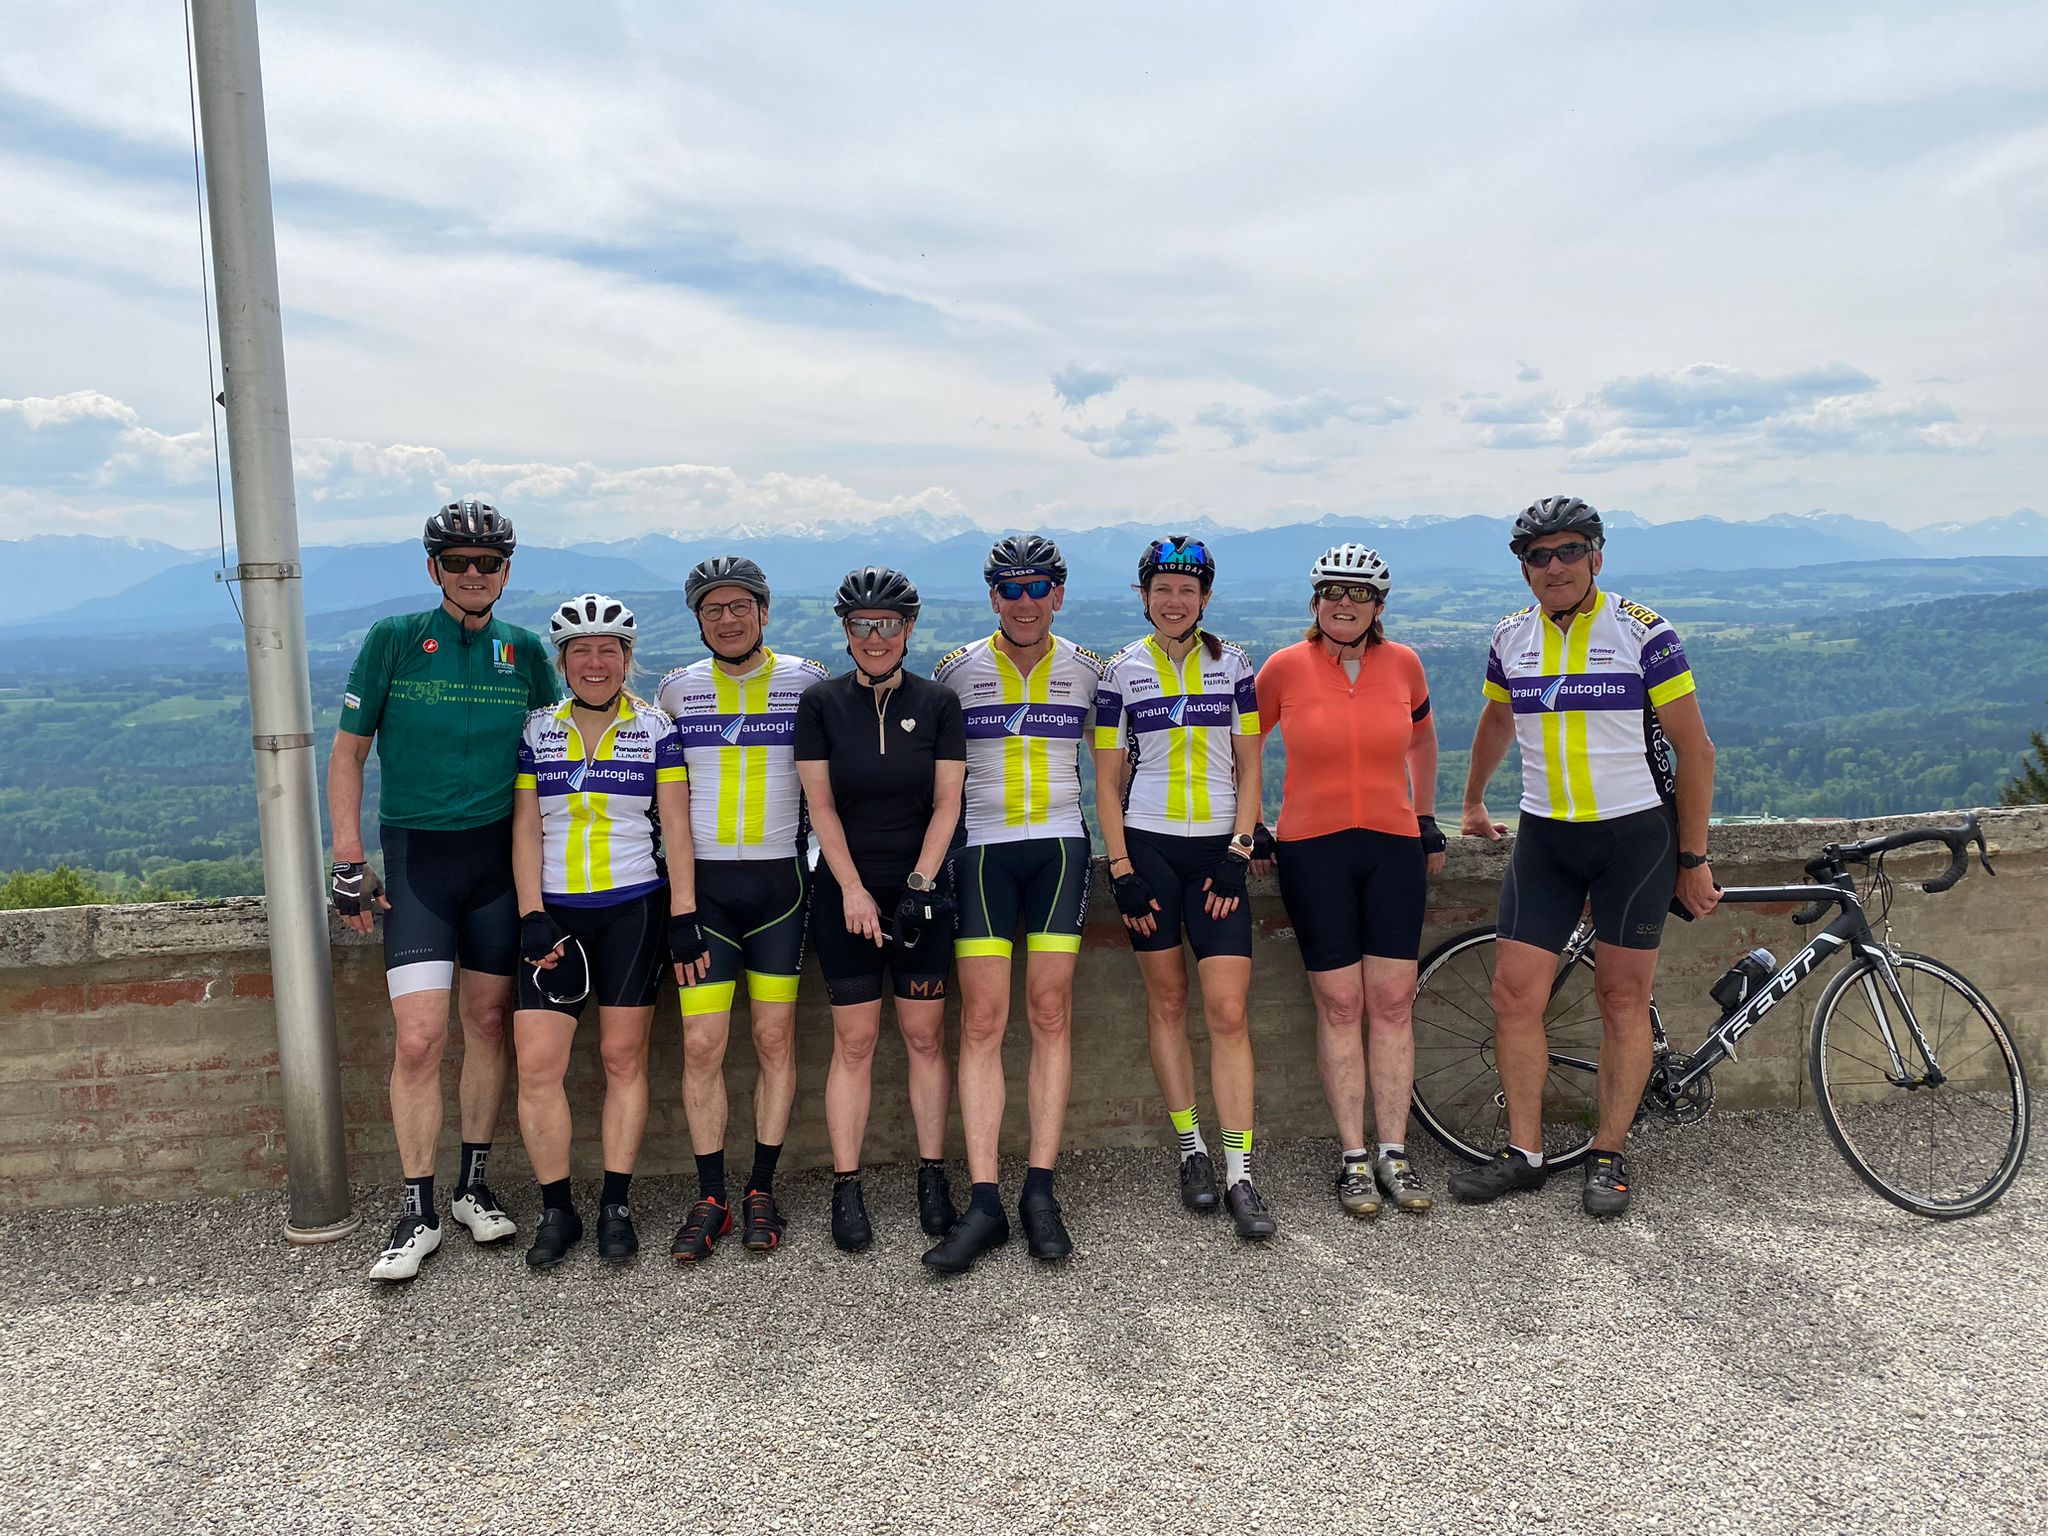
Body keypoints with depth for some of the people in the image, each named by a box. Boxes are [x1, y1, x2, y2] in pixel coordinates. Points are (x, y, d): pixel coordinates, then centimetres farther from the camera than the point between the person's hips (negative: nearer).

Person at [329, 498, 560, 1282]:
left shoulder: (523, 652, 5)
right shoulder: (392, 641, -2)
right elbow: (347, 752, 2)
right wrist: (348, 863, -4)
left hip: (498, 858, 3)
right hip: (416, 859, -2)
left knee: (489, 1023, 9)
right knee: (419, 1038, -8)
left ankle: (475, 1188, 24)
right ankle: (418, 1215, 5)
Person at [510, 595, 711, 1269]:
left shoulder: (656, 729, 1)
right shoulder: (538, 731, 6)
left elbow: (676, 828, -1)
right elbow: (525, 830, 5)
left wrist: (684, 917, -7)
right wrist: (532, 917, -5)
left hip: (634, 909, -1)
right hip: (555, 913, 2)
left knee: (623, 1057, 3)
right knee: (536, 1063, -6)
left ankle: (615, 1207, 14)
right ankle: (556, 1210, 8)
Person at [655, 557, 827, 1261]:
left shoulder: (806, 681, 3)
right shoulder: (677, 689, 7)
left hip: (779, 880, -1)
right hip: (703, 883, 1)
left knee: (775, 1039, 3)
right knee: (702, 1045, -2)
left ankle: (762, 1190, 16)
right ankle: (711, 1197, 10)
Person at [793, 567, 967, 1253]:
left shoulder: (937, 703, 2)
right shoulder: (821, 703, 1)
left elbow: (946, 803, 0)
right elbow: (821, 806, -2)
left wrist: (919, 884, -9)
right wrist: (854, 890, -10)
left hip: (922, 888, 1)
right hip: (845, 889, -1)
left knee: (925, 1035, 3)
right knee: (854, 1040, 1)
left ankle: (932, 1179, 14)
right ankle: (846, 1190, 8)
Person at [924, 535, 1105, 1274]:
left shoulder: (1086, 669, 7)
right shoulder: (958, 669, 5)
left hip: (1059, 846, 1)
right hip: (983, 849, 0)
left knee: (1050, 1015, 0)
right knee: (982, 1022, -5)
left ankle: (1040, 1191, 7)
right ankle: (983, 1203, -2)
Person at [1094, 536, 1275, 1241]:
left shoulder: (1232, 665, 6)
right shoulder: (1123, 671, 3)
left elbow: (1249, 769, 6)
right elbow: (1108, 781, 3)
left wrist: (1237, 852, -5)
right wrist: (1121, 870, -5)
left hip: (1216, 851, 0)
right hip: (1148, 847, 0)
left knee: (1228, 1011, -7)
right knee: (1166, 1001, 6)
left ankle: (1239, 1176, -2)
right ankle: (1191, 1150, 20)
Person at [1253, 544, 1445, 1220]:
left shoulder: (1402, 664, 3)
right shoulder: (1285, 667, -4)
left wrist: (1426, 818, 19)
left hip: (1394, 847, 2)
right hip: (1313, 850, -2)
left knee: (1393, 1001, 3)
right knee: (1339, 1004, 0)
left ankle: (1393, 1154, 12)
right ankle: (1354, 1158, 9)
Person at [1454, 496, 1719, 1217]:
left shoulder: (1643, 633, -9)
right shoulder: (1511, 638, 4)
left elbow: (1694, 749, -5)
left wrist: (1693, 859, -5)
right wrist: (1473, 803, 33)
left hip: (1637, 834, -3)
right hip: (1544, 838, 4)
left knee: (1623, 997, 3)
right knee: (1515, 993, -1)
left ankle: (1609, 1157, 16)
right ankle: (1524, 1152, 12)